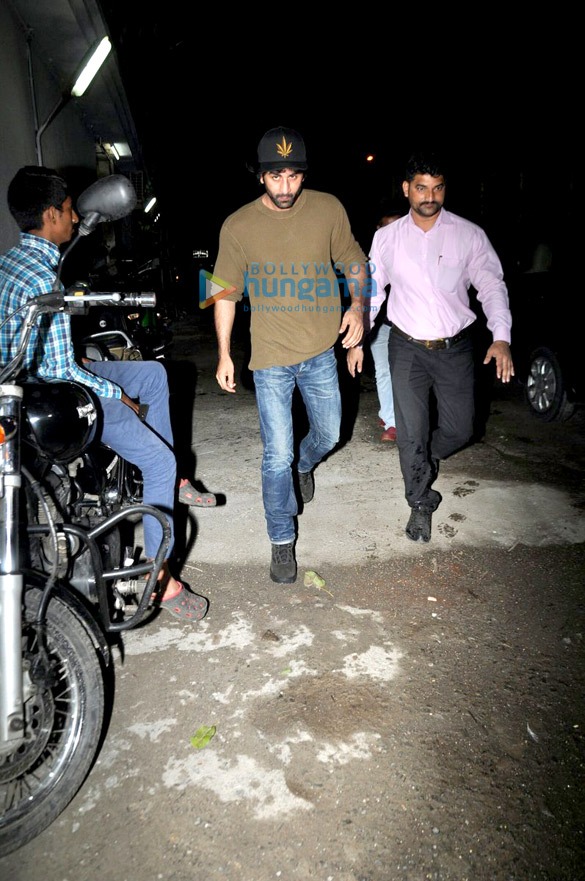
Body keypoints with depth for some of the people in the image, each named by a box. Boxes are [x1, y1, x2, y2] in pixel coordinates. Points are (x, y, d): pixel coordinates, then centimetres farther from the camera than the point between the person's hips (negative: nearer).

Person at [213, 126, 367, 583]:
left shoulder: (328, 209, -3)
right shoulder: (238, 226, -6)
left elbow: (353, 259, 11)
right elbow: (227, 290, 4)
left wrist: (357, 306, -7)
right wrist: (224, 354, 2)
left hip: (320, 352, 3)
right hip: (270, 358, -2)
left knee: (328, 435, 18)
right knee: (277, 457, -2)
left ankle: (306, 463, 55)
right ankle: (282, 541, 18)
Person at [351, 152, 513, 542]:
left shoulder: (469, 234, -3)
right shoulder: (387, 237, 1)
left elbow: (492, 285, -2)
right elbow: (371, 290, 10)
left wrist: (501, 336, -15)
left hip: (456, 348, 0)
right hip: (408, 348, 0)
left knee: (460, 429, 5)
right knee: (411, 432, -1)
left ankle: (428, 457, 41)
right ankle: (421, 503, 21)